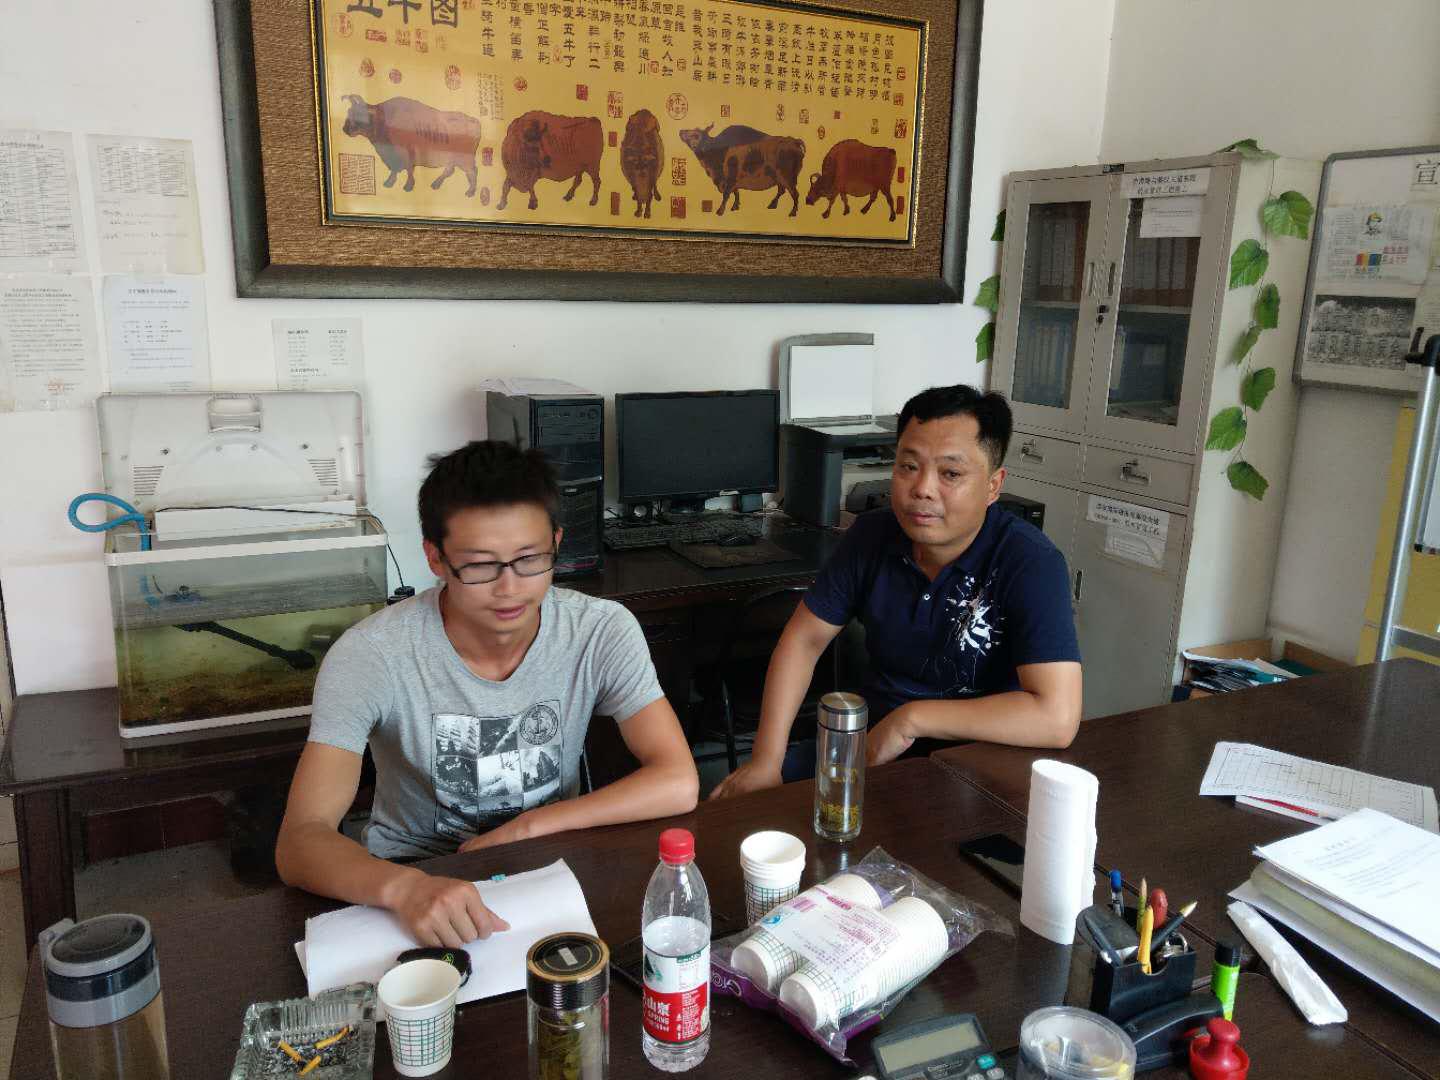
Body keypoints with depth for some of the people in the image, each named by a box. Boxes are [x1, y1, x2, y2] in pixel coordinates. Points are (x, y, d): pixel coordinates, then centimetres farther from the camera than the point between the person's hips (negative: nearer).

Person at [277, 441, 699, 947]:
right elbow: (298, 843, -25)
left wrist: (523, 829, -20)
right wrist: (403, 887, -45)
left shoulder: (602, 630, -14)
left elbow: (678, 784, -18)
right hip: (414, 875, 0)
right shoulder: (370, 654, -20)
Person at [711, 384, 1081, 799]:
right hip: (872, 743, 5)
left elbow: (1056, 718, -30)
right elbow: (804, 639, 2)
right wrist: (766, 760, -9)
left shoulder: (1030, 564, -21)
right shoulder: (872, 534, -4)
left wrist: (911, 718, -23)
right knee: (739, 800, -10)